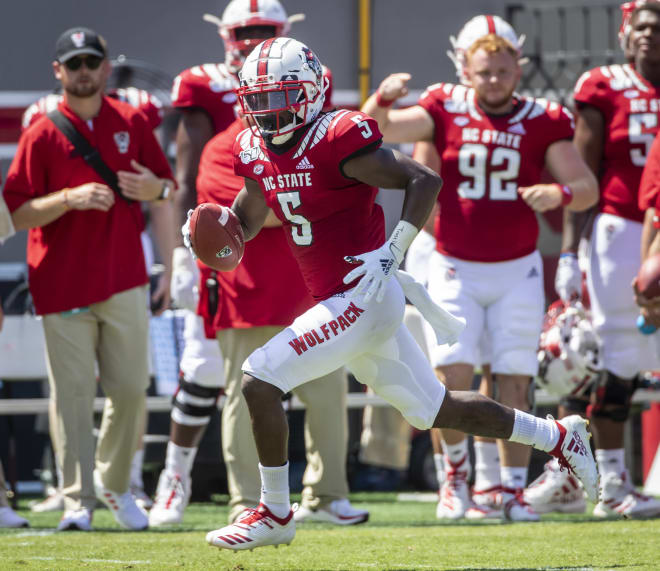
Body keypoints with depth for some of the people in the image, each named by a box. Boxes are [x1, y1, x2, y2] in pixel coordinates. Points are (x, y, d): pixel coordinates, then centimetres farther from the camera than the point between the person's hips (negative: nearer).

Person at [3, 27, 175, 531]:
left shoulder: (132, 123, 8)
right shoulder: (42, 134, -3)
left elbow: (168, 186, 17)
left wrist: (156, 189, -7)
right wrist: (70, 198, -20)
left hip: (124, 278, 3)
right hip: (63, 282, -3)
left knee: (131, 389, 5)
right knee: (73, 393, -4)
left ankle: (114, 482, 25)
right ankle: (78, 499, 1)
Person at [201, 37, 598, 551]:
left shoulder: (336, 141, -17)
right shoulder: (258, 152, 8)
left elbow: (425, 180, -18)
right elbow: (247, 219, 22)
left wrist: (393, 251, -24)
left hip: (363, 297, -9)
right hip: (340, 304, 9)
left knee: (260, 381, -14)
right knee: (436, 409, 19)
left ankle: (274, 515, -2)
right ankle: (557, 436, 32)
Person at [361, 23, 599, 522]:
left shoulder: (543, 122, 0)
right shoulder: (444, 110, 0)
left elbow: (588, 189, -1)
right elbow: (375, 130, -5)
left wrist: (559, 193, -23)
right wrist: (383, 99, -26)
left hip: (517, 271, 1)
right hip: (457, 270, -1)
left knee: (515, 382, 0)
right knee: (452, 373, -12)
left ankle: (514, 490, 9)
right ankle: (457, 470, 9)